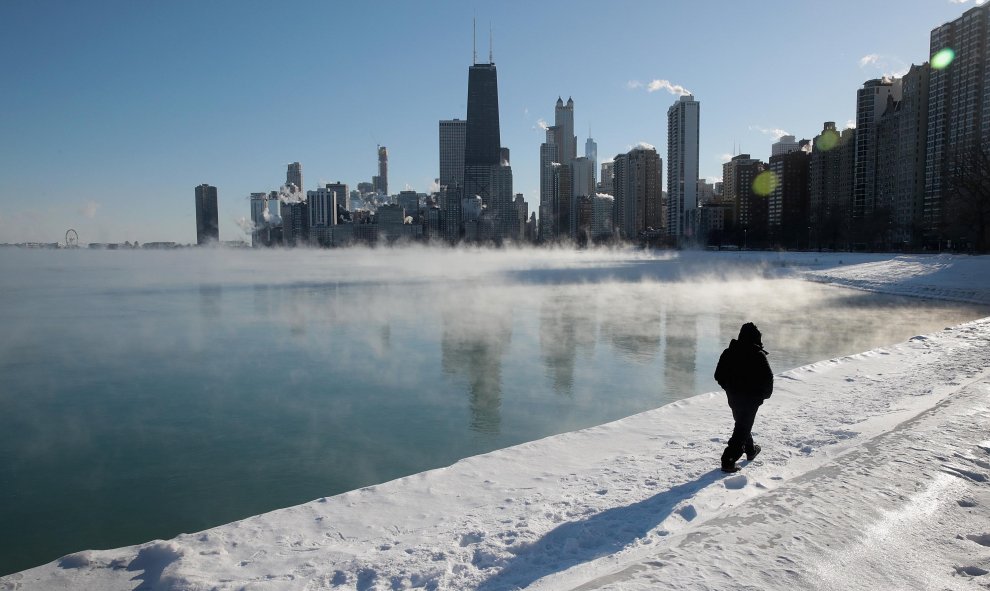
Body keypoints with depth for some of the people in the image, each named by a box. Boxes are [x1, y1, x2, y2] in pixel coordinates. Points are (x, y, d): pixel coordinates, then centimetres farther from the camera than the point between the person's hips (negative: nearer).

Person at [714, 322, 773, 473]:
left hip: (733, 397, 5)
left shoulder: (728, 353, -2)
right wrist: (765, 394, 4)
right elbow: (768, 378, -14)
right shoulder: (759, 355, -15)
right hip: (752, 399, -5)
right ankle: (728, 460, -8)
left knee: (742, 424, 26)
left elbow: (718, 375, 2)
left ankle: (750, 450, 44)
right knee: (743, 428, -1)